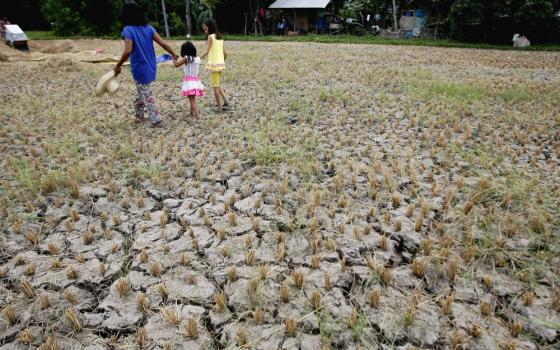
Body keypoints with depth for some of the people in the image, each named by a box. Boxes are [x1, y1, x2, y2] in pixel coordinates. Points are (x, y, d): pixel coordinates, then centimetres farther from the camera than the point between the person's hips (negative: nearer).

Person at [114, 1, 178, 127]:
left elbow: (128, 51, -25)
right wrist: (174, 54, 9)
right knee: (141, 93, 22)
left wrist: (118, 66, -14)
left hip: (140, 69, -6)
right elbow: (162, 43, -3)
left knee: (147, 96, 5)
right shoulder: (148, 27, 2)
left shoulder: (128, 30, -14)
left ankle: (157, 120, 9)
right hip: (150, 67, 6)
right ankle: (139, 115, 34)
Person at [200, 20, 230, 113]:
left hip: (214, 64, -8)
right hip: (221, 64, 8)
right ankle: (226, 102, 16)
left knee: (215, 86, 2)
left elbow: (206, 52, -17)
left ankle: (219, 107, 7)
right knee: (217, 84, 21)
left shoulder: (211, 36, -9)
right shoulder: (220, 37, 12)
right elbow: (225, 53, 11)